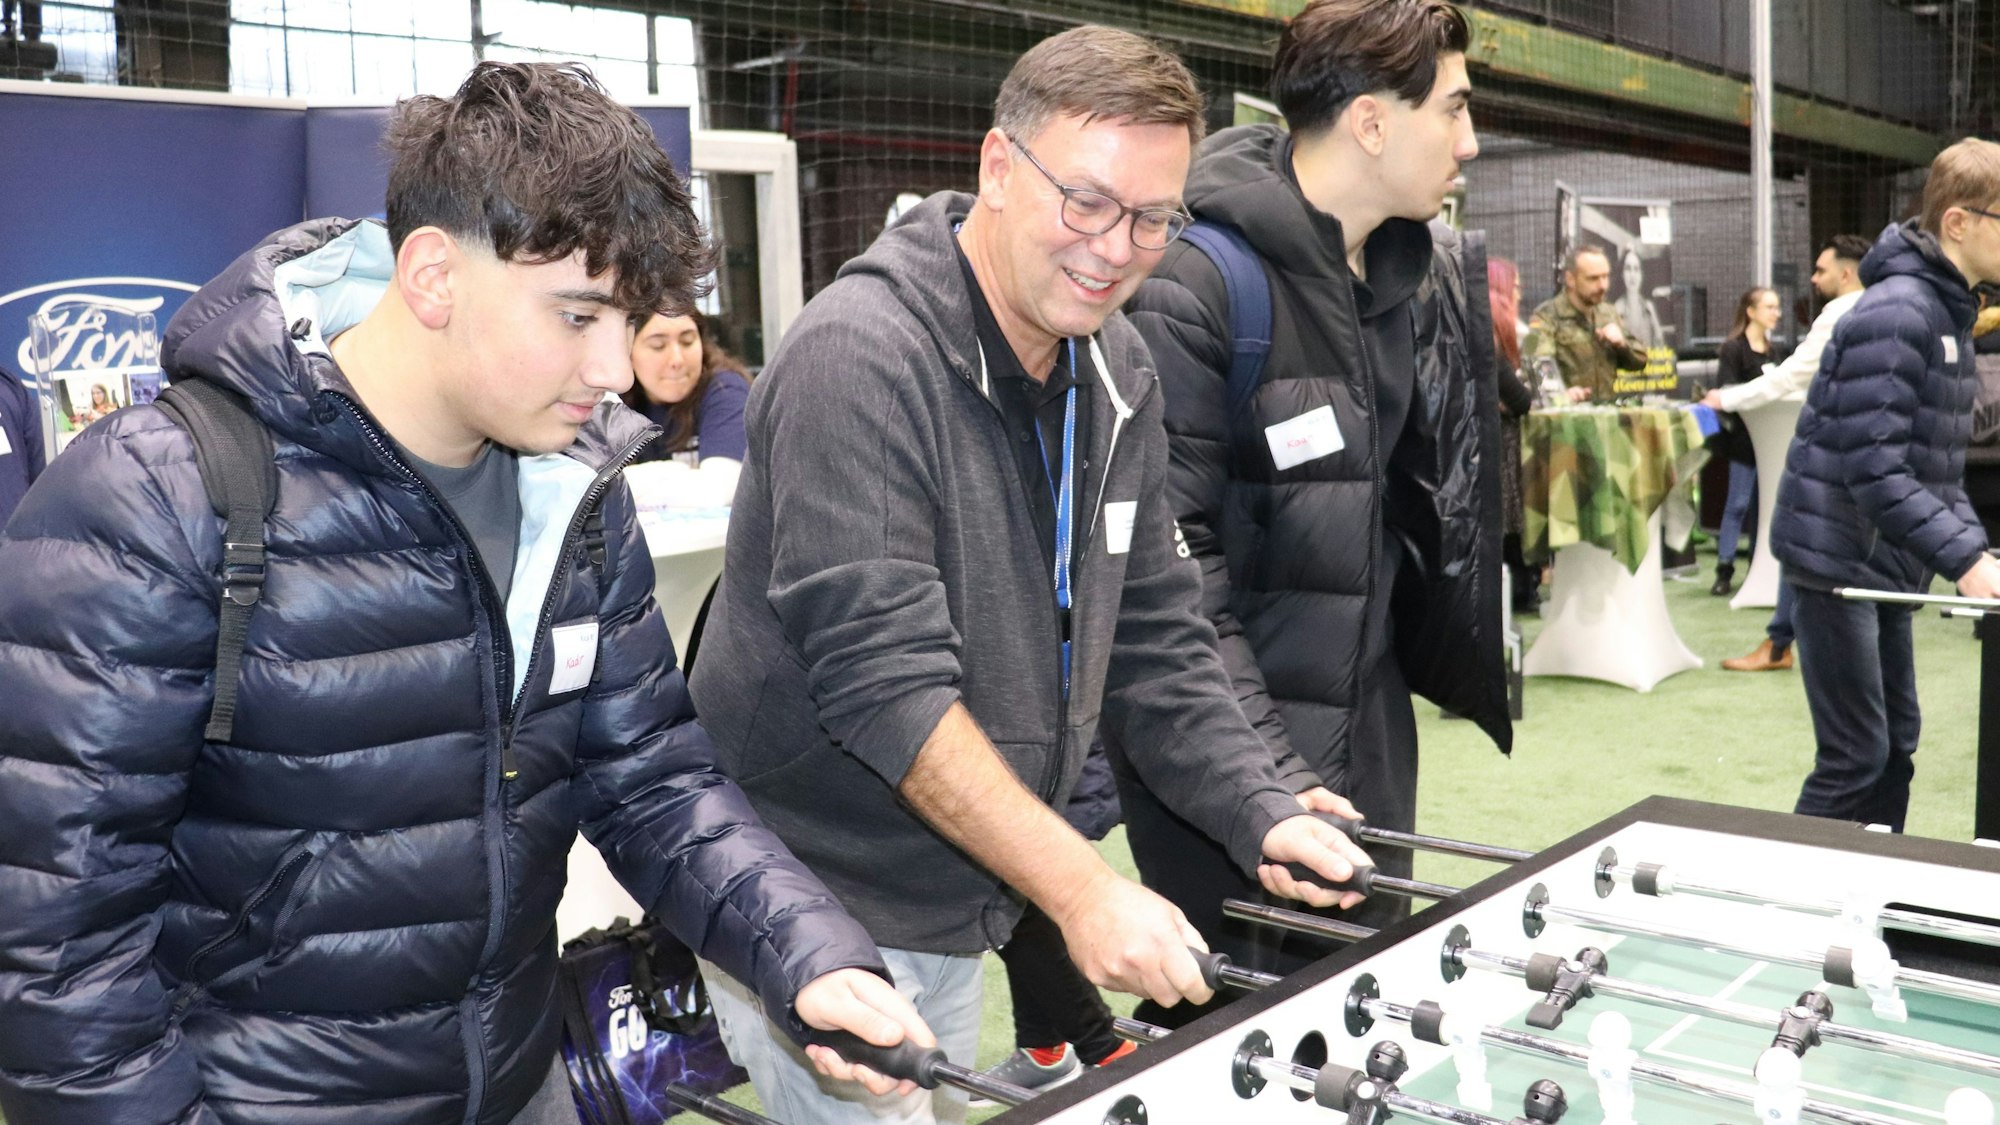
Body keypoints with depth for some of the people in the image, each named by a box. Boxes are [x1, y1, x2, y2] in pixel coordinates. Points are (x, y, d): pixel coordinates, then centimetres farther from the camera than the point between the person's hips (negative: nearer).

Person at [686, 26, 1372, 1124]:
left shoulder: (1114, 370, 3)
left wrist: (1262, 814, -6)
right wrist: (1078, 887, -30)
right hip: (818, 900, -7)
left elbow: (1153, 631, 6)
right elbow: (880, 678, -28)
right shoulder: (860, 355, -22)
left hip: (959, 909, 7)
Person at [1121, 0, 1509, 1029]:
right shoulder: (1195, 288, -19)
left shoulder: (1422, 271, 6)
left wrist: (1460, 658, 9)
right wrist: (1268, 776, -24)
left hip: (1370, 715, 8)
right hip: (1235, 741, -7)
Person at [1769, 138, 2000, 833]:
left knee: (1895, 748, 14)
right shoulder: (1895, 314, -19)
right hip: (1838, 560, -10)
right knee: (1855, 760, -5)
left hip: (1887, 565, 10)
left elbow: (1937, 464, 16)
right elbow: (1875, 471, -25)